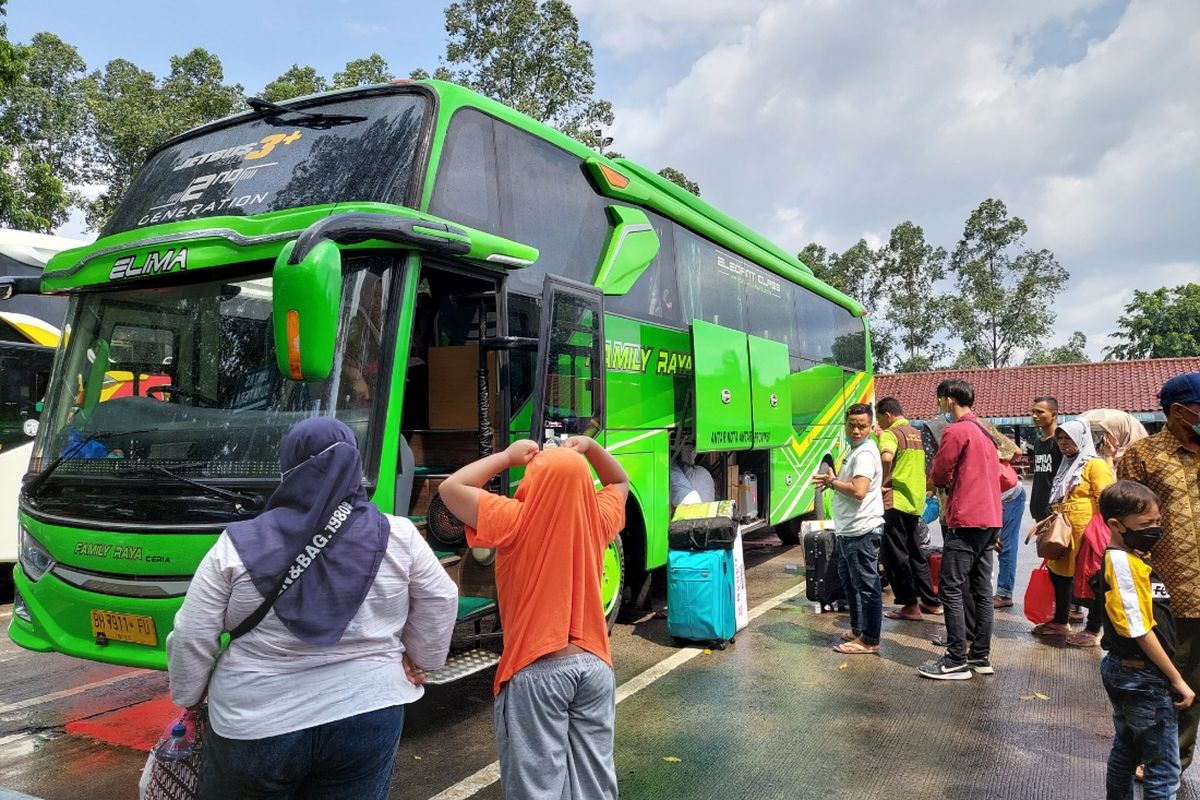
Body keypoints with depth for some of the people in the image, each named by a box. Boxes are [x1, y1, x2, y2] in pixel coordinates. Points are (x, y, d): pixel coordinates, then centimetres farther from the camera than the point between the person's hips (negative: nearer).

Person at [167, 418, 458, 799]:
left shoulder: (237, 546, -7)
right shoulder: (398, 537, -5)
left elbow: (191, 640, -2)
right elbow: (440, 601, 4)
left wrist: (187, 698, 14)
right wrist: (421, 661, 16)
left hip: (255, 725, 0)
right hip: (367, 716, 1)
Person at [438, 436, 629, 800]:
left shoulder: (517, 521, -15)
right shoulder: (598, 518, -1)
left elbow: (450, 488, -11)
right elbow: (620, 482, 20)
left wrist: (507, 456, -4)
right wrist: (590, 448, 7)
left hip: (537, 671, -5)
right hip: (595, 665, 5)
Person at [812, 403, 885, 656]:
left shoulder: (865, 454, -17)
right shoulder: (855, 450, 16)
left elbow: (858, 491, -29)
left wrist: (832, 481, -14)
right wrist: (832, 480, 7)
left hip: (860, 531, -11)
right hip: (848, 530, 11)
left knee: (867, 586, -2)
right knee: (850, 582, 21)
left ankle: (870, 641, 5)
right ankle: (858, 630, 34)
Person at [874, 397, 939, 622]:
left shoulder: (891, 433, -11)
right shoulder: (916, 433, 16)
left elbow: (886, 458, -32)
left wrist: (882, 483, -19)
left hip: (896, 501, -9)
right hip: (916, 502, 9)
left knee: (895, 555, -1)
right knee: (915, 553, 18)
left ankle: (910, 605, 3)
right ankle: (931, 601, 23)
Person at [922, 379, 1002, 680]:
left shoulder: (956, 431, -12)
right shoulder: (986, 432, 16)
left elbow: (938, 476, -10)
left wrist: (948, 482, 10)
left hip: (965, 521, -9)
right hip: (991, 519, 9)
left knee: (951, 589, -5)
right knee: (981, 588, 12)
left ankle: (957, 661, -4)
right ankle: (981, 655, 17)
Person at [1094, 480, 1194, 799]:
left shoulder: (1132, 557, 7)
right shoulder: (1125, 563, -23)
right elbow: (1141, 631, -22)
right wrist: (1177, 680, -14)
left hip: (1122, 671, 10)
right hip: (1144, 678, -10)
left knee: (1125, 752, 22)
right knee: (1164, 774, 1)